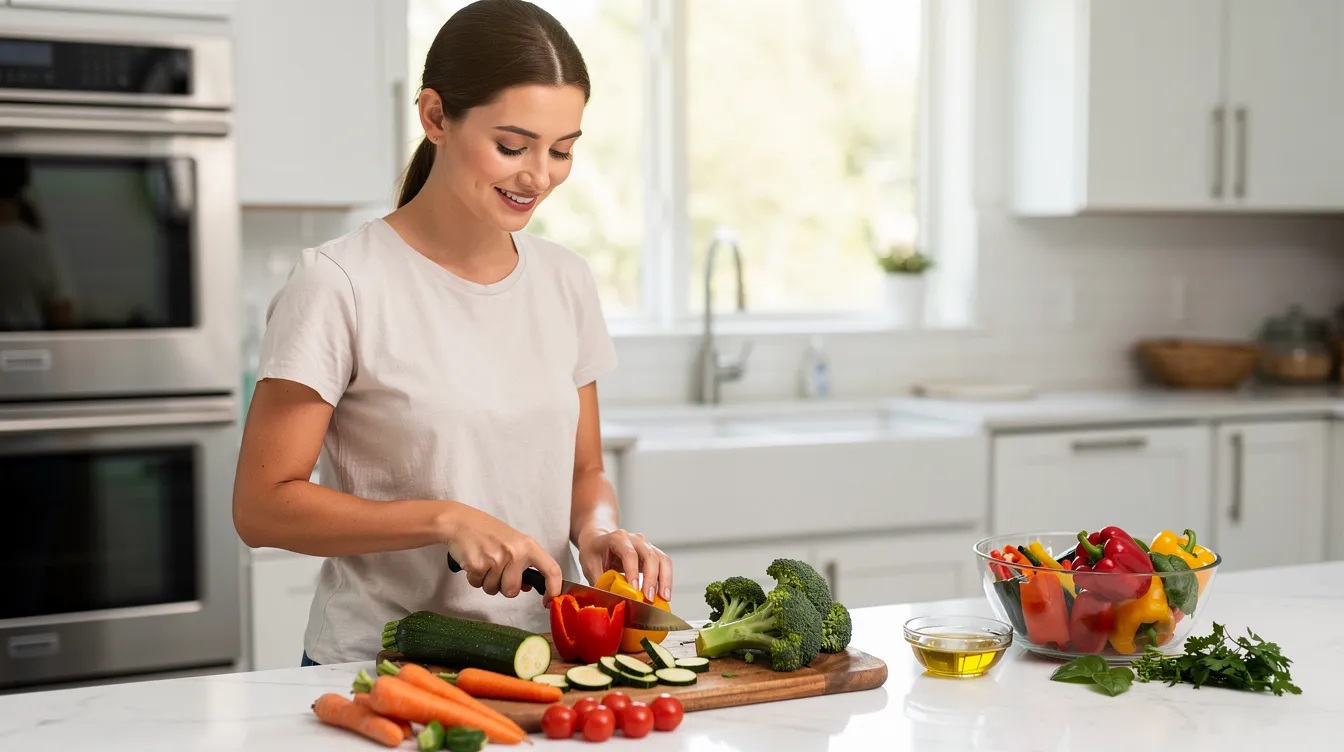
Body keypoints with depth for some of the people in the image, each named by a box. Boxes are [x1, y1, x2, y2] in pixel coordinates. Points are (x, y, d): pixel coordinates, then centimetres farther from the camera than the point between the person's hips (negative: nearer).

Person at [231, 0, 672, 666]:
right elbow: (262, 506, -8)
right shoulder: (341, 285, -9)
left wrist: (596, 529, -4)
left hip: (541, 659, 4)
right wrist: (446, 519, -18)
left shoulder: (565, 280, 9)